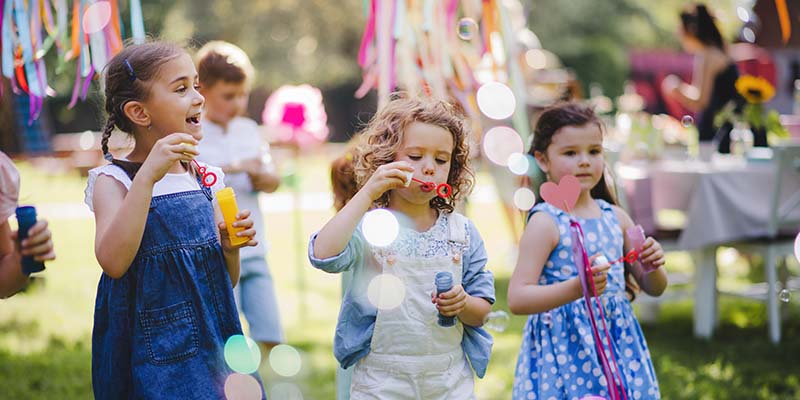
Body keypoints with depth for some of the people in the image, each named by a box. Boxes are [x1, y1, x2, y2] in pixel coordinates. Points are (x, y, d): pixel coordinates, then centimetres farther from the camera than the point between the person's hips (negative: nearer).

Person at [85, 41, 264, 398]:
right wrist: (148, 176, -28)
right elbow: (113, 261, -26)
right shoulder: (113, 180, -7)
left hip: (213, 347, 5)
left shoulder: (204, 178, 8)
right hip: (154, 355, -5)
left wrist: (230, 248, -7)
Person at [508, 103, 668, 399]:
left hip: (618, 345, 5)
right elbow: (517, 300, -18)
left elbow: (654, 288, 16)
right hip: (564, 349, -5)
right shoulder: (545, 222, -10)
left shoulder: (616, 217, 7)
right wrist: (576, 288, -30)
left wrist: (652, 266, -6)